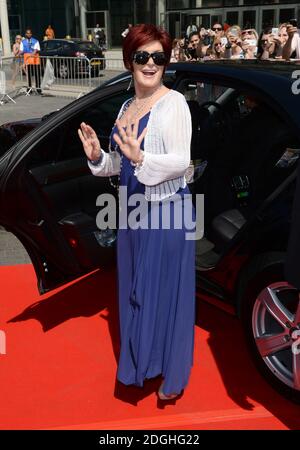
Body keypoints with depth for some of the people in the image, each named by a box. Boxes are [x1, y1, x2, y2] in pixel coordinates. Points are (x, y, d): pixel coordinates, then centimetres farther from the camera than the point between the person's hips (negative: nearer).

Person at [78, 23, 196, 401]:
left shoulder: (173, 103, -10)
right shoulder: (127, 107, 12)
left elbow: (181, 161, -18)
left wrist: (141, 158, -35)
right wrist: (97, 156, -4)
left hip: (167, 211, -7)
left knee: (166, 290, 4)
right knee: (135, 290, 16)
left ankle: (173, 374, 23)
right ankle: (140, 362, 36)